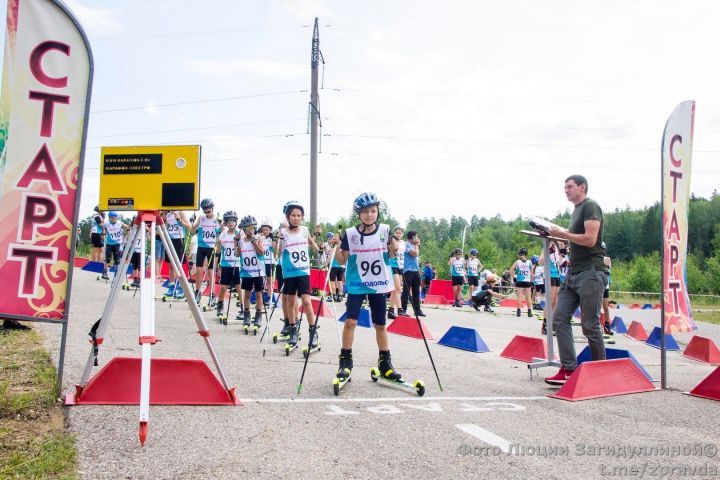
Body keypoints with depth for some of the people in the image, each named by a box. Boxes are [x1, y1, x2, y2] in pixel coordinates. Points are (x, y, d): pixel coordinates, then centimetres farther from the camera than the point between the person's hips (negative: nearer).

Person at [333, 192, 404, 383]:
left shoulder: (385, 230, -3)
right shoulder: (350, 233, -6)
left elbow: (388, 258, 6)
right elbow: (342, 260, 0)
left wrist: (393, 250, -14)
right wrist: (336, 249, -18)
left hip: (379, 285, 1)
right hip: (356, 285, -1)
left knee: (380, 325, 9)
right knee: (351, 321, -11)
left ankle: (385, 362, 22)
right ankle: (345, 361, 3)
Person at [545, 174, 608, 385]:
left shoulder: (590, 206, -8)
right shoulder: (577, 209, 20)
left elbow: (590, 239, -18)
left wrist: (563, 233, -10)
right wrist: (558, 235, 13)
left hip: (590, 273, -9)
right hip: (574, 273, 9)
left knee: (590, 325, -4)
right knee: (560, 318, 1)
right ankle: (569, 369, 1)